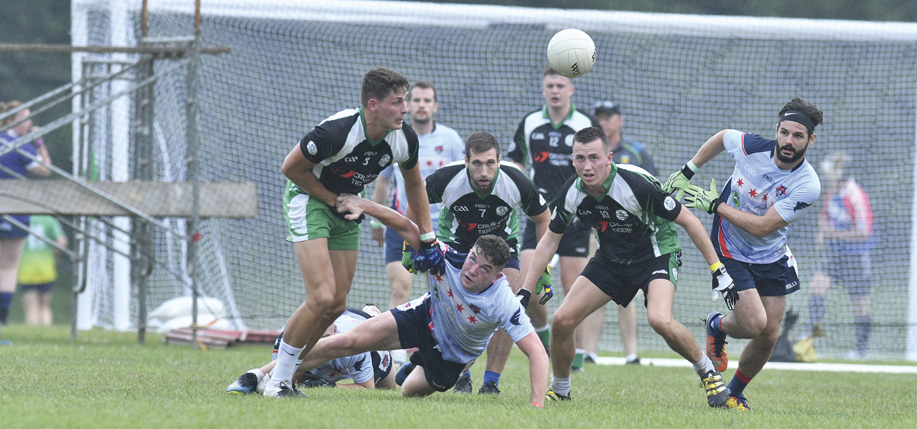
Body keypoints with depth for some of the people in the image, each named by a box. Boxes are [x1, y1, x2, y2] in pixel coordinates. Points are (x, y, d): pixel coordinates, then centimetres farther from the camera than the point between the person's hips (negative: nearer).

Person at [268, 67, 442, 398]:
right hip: (308, 199, -7)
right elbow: (291, 167, -19)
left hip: (347, 206, 7)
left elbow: (414, 185, 7)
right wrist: (333, 201, -15)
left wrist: (427, 240, 6)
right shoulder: (337, 131, -32)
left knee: (337, 305, 3)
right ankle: (277, 381, -7)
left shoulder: (404, 139, -14)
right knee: (322, 298, -19)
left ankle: (286, 372, 16)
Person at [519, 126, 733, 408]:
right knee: (562, 321, -7)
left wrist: (717, 269, -17)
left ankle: (708, 372, -5)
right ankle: (559, 391, 18)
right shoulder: (571, 193, -15)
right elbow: (550, 240, 2)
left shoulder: (637, 184, -30)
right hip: (611, 258, 5)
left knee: (660, 320, -31)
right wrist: (526, 290, 0)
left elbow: (688, 221, -18)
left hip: (656, 254, -5)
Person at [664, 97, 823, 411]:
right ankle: (718, 326, 20)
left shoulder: (807, 185, -23)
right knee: (754, 324, -16)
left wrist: (715, 205, -22)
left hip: (771, 256, 2)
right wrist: (686, 172, 8)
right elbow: (721, 138, 7)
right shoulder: (751, 147, -19)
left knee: (768, 335, 3)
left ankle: (734, 394, 28)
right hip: (730, 251, -2)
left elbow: (762, 227, -25)